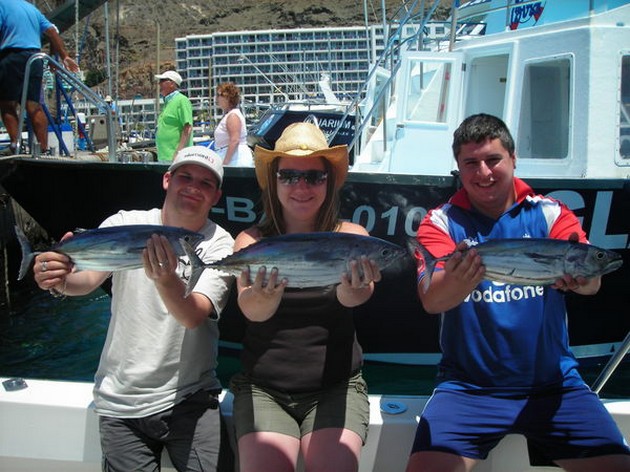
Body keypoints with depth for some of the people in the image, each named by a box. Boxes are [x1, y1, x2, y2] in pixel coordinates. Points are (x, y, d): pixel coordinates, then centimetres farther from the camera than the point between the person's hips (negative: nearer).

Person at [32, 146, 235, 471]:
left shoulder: (220, 245, -7)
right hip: (120, 401, 2)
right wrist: (61, 280, -38)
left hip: (189, 397, -1)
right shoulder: (123, 225, 0)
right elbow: (88, 278, -15)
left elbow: (193, 316, -22)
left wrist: (165, 279, -43)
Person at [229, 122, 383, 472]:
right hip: (262, 387, 0)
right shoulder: (252, 240, -2)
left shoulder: (350, 236, -1)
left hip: (336, 385, 0)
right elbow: (251, 311, -19)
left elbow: (353, 295, -22)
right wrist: (262, 298, -43)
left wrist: (355, 290, -46)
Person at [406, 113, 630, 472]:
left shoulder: (549, 213, 3)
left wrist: (580, 276, -37)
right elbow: (431, 300, -16)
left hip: (553, 383, 2)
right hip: (467, 386, -1)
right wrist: (456, 282, -40)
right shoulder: (442, 222, 0)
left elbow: (593, 280, -12)